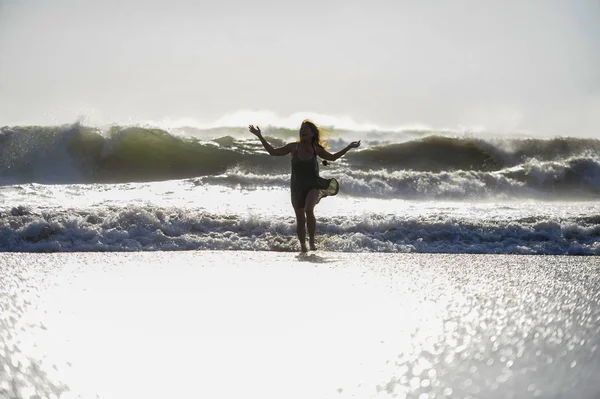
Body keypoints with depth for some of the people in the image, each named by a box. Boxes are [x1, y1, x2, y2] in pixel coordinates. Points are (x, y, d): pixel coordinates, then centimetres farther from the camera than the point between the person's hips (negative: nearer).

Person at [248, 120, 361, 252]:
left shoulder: (316, 149, 0)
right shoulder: (293, 147, -3)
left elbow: (332, 157, 16)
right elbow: (273, 152, 3)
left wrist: (349, 147, 11)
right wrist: (260, 137, -2)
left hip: (313, 185, -1)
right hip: (297, 187, 1)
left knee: (309, 210, -28)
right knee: (300, 219, 6)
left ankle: (312, 241, -14)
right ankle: (303, 247, 23)